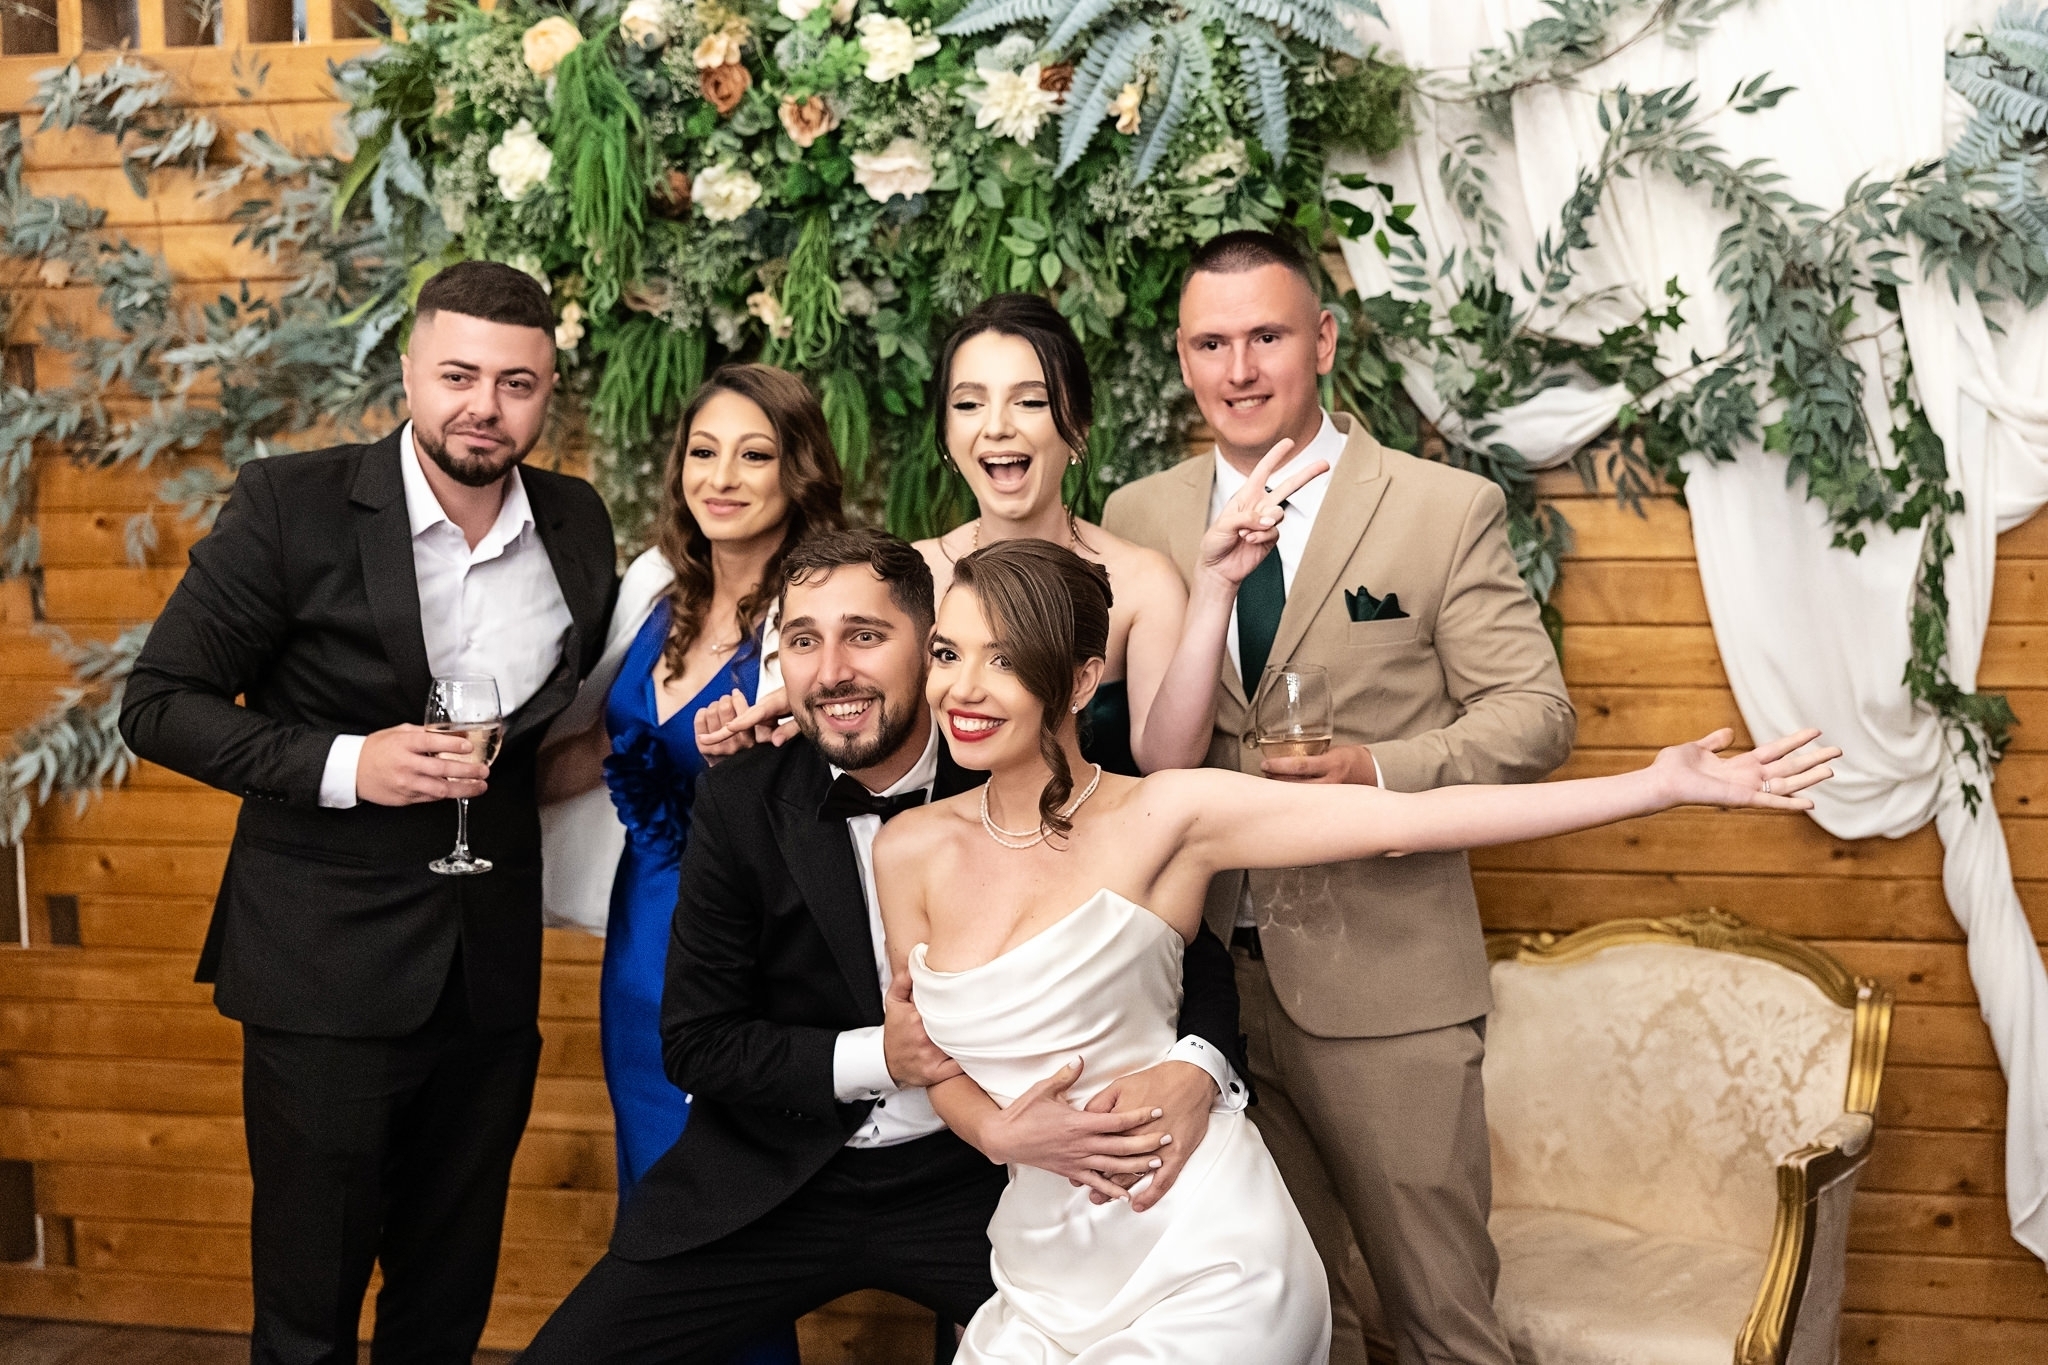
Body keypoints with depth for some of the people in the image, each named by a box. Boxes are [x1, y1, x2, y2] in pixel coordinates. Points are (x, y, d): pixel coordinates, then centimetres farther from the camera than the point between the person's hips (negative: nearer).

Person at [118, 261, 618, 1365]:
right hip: (328, 972, -4)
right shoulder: (289, 506, -10)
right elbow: (158, 705, -8)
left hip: (492, 973, 4)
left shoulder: (577, 524, 3)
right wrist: (343, 765, -19)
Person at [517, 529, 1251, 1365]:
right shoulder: (738, 807, -6)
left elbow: (1189, 952, -4)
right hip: (776, 1188, 1)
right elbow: (695, 1042, -3)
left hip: (977, 1177, 0)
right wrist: (875, 1059, -17)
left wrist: (1194, 1067, -26)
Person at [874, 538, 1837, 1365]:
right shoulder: (911, 850, 1)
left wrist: (1661, 784, -16)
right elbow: (932, 1059, 10)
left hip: (1202, 1267, -4)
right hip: (1046, 1276, 4)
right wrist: (1003, 1133, -12)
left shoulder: (1160, 818, -10)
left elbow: (1410, 821, -13)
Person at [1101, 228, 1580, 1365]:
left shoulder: (1449, 511, -3)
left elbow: (1534, 712, -4)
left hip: (1383, 979, -3)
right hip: (1199, 969, 3)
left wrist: (1384, 771, -19)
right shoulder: (1137, 517, 7)